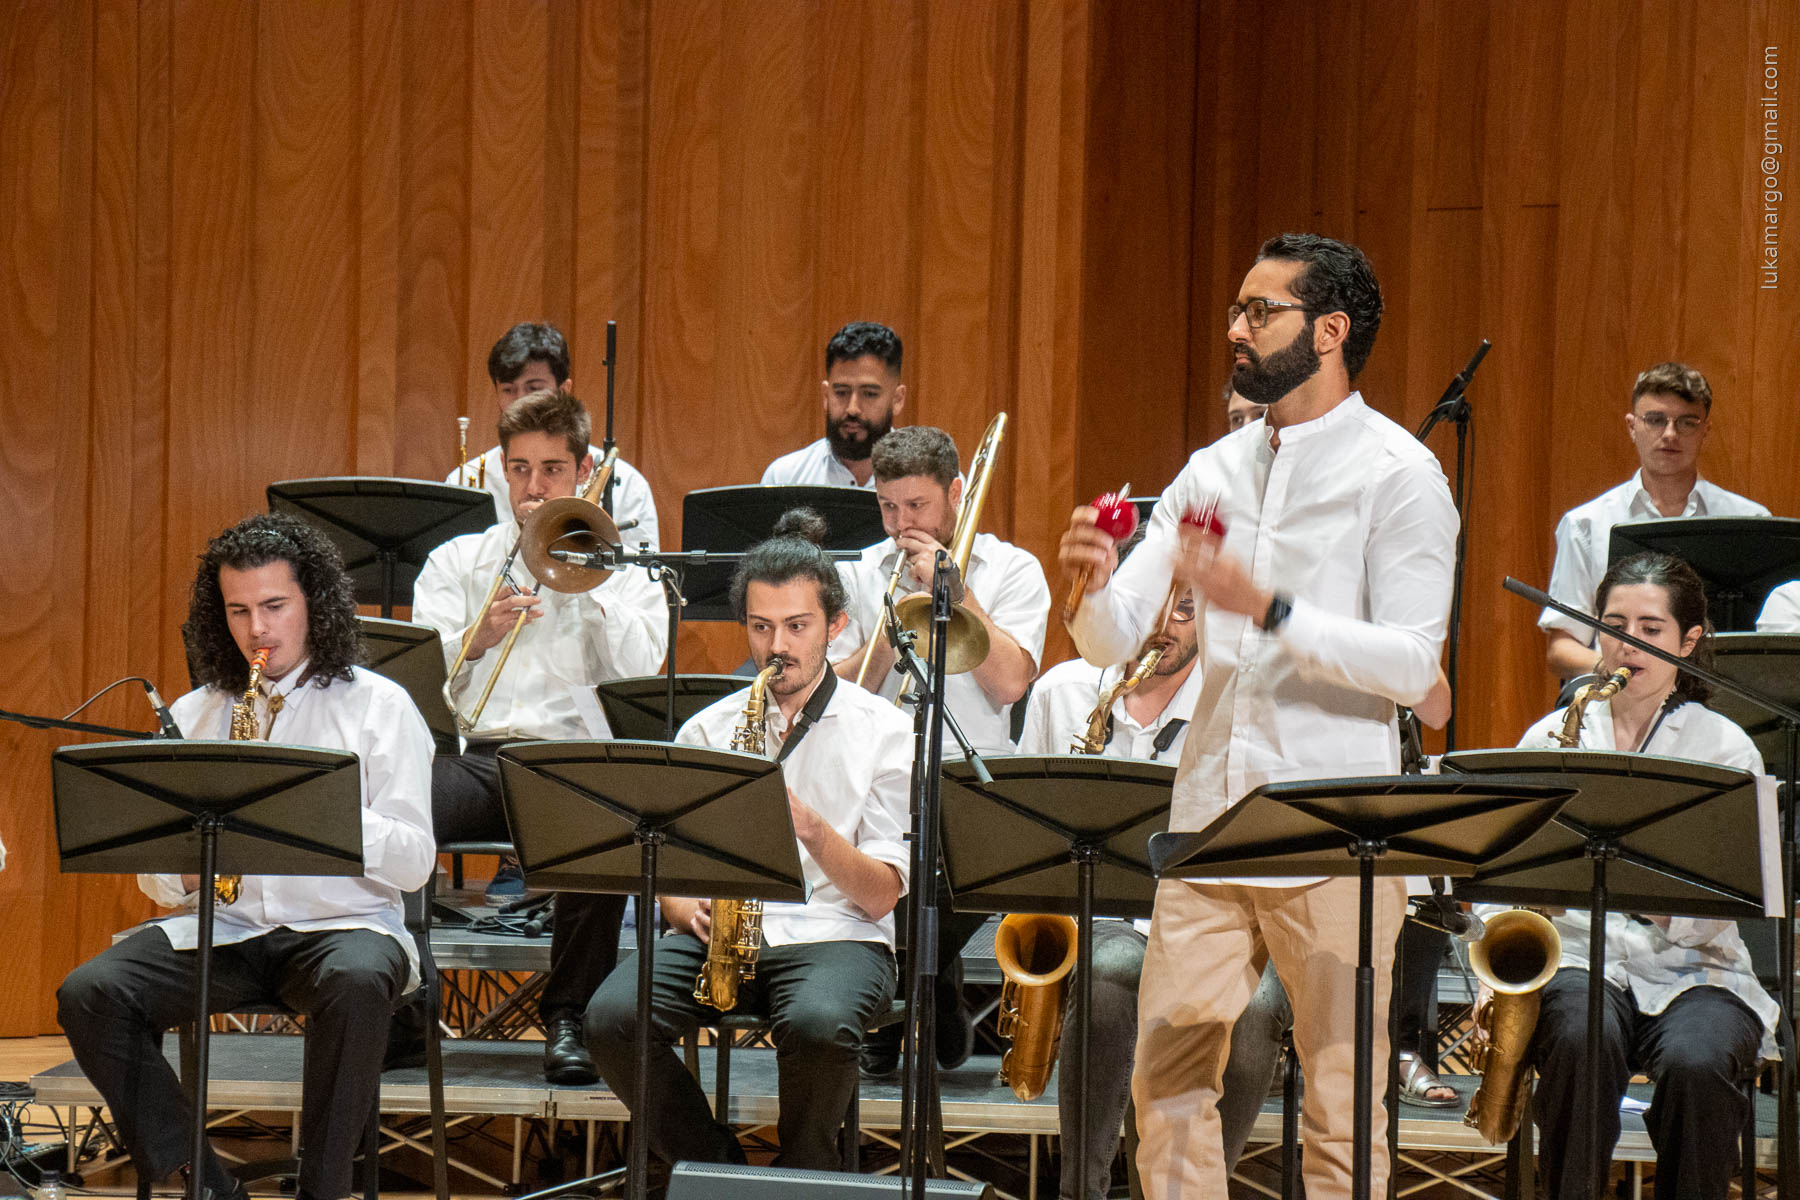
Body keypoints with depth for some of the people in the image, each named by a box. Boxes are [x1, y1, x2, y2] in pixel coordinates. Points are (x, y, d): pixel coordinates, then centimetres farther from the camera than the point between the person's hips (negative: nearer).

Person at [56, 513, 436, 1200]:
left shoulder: (378, 706, 4)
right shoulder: (192, 716, 14)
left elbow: (413, 865, -3)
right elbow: (155, 880, 14)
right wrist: (182, 871, -10)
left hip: (341, 923, -3)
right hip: (219, 929, 3)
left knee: (355, 981, -39)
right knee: (88, 994, -22)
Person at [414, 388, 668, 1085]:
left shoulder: (621, 567, 20)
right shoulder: (457, 561, 22)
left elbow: (639, 672, 1)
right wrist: (478, 636, -11)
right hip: (471, 754, 1)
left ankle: (569, 1015, -24)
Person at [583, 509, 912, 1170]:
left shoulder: (881, 730, 6)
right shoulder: (706, 731, 16)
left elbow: (881, 895, -1)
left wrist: (812, 829, -17)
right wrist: (693, 911, -10)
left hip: (834, 936, -3)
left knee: (817, 1024, -37)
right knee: (611, 1017, -27)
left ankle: (800, 1176, -7)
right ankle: (719, 1171, -5)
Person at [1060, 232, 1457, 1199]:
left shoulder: (1397, 475, -4)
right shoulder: (1213, 471, 14)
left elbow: (1415, 665, -14)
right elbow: (1111, 640, 10)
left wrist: (1266, 608, -23)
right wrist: (1092, 583, -13)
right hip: (1209, 824, 6)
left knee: (1341, 1103, -1)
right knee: (1166, 1085, 5)